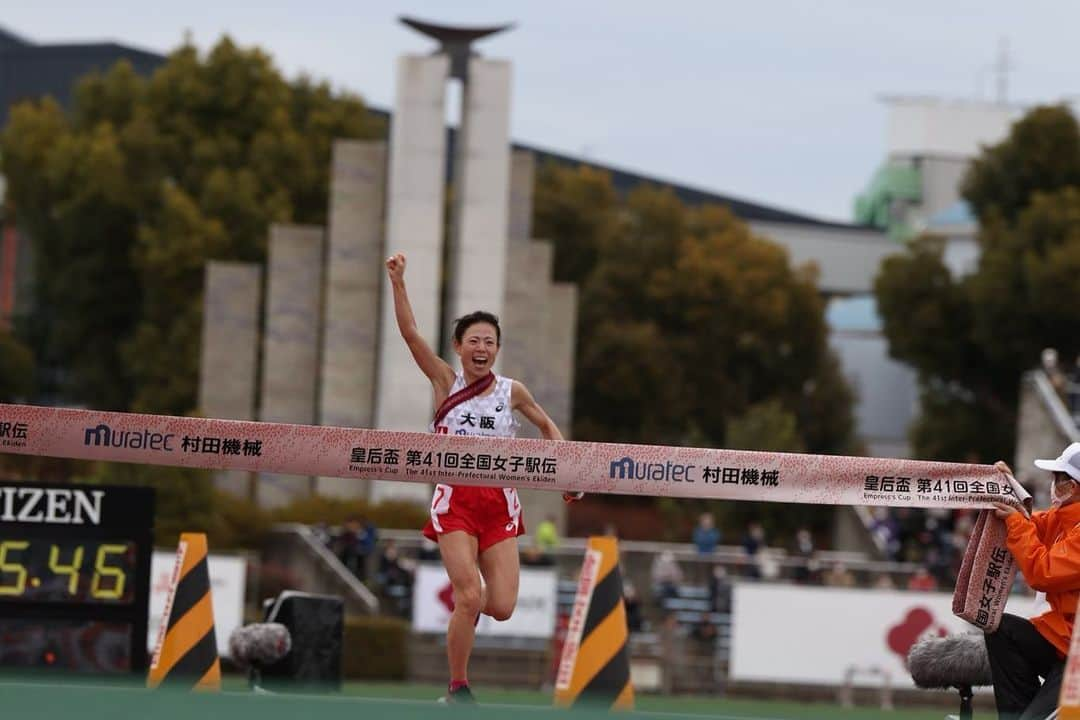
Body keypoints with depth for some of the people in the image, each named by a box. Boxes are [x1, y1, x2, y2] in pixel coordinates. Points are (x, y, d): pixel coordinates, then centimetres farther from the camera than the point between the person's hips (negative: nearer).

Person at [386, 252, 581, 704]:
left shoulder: (511, 392, 5)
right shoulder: (446, 382, 1)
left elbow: (547, 426, 22)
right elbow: (410, 333, -9)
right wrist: (397, 282, -18)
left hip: (499, 503, 2)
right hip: (455, 501, -2)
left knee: (501, 607, -6)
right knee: (469, 599, -15)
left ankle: (468, 602, 32)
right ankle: (457, 689, 2)